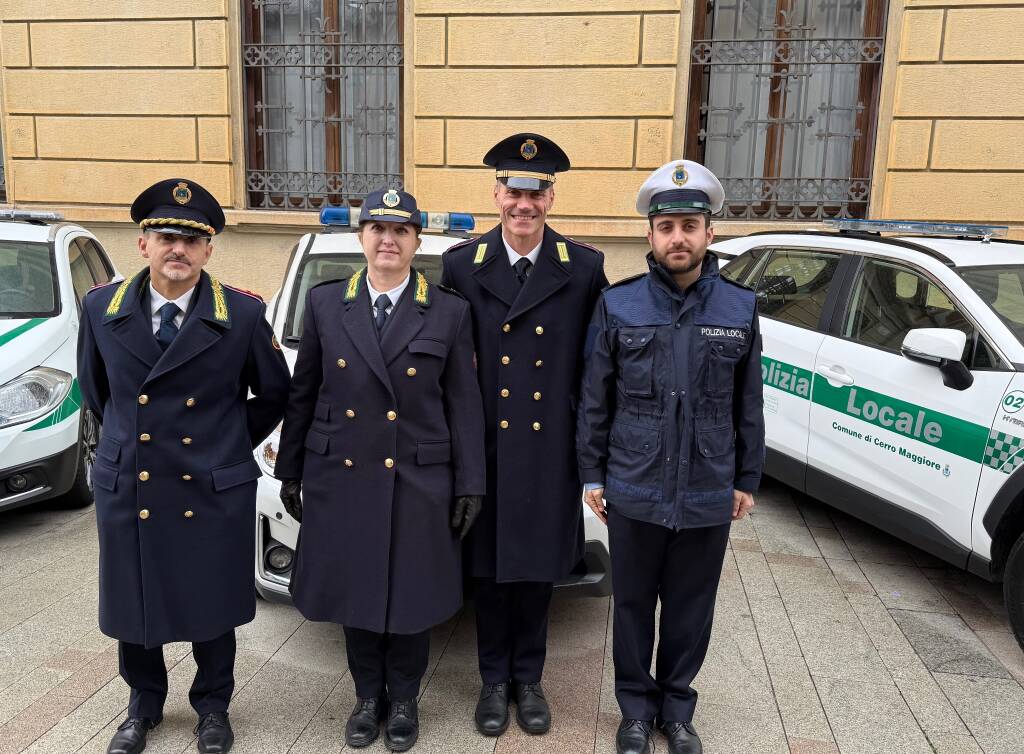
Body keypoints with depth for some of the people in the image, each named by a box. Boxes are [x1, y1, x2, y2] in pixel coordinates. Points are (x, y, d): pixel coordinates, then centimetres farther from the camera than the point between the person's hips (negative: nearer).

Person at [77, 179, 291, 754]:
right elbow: (94, 389, 14)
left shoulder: (244, 314, -10)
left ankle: (213, 706, 38)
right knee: (132, 607, 17)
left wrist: (233, 444, 2)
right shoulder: (101, 308, -2)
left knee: (213, 609, 13)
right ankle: (144, 707, 43)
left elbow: (275, 394, 2)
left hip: (214, 492, -2)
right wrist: (125, 441, 12)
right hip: (127, 491, 3)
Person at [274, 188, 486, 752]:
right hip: (341, 478, 2)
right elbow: (303, 393, 7)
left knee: (412, 597, 9)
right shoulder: (324, 303, 3)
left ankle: (404, 701, 33)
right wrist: (289, 469, 8)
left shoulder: (450, 312, -2)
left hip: (419, 482, -1)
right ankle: (368, 697, 35)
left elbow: (464, 404, -1)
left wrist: (470, 484, -3)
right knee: (355, 593, 13)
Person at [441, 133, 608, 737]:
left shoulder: (585, 268, -3)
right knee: (488, 569, 13)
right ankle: (495, 680, 33)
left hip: (550, 450, 0)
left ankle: (529, 678, 35)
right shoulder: (460, 265, -2)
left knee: (538, 570, 14)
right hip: (484, 448, 0)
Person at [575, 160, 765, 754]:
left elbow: (748, 405, 5)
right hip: (634, 493, -1)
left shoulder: (740, 308, -1)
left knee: (691, 610, 15)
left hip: (708, 496, 1)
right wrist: (593, 474, 1)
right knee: (634, 606, 14)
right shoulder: (618, 305, -4)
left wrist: (747, 479, 7)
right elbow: (595, 399, 1)